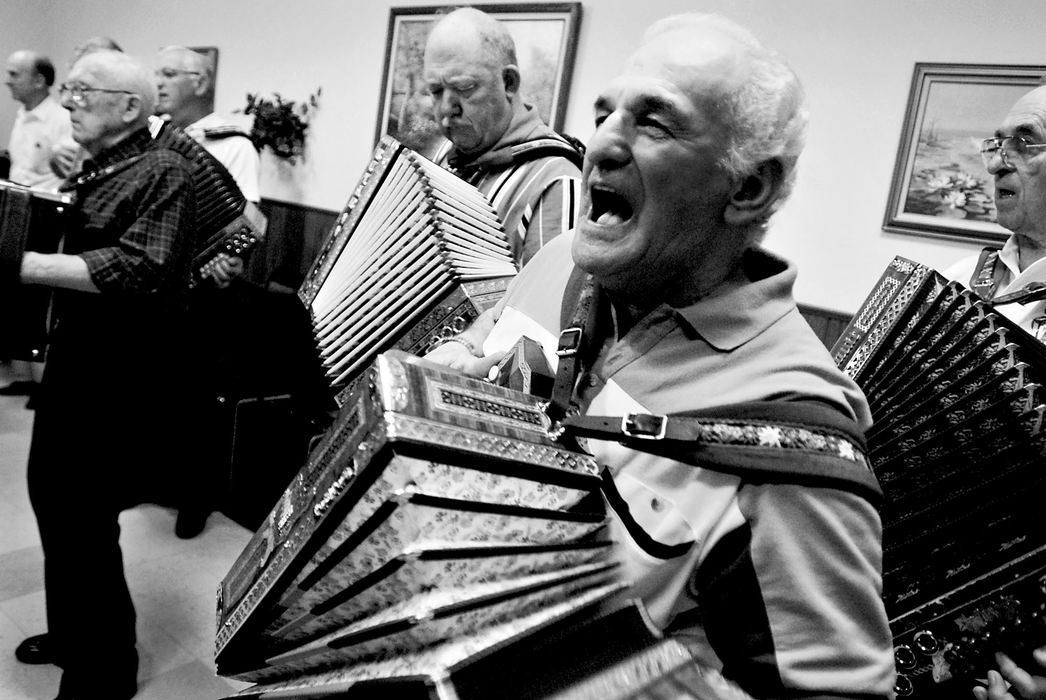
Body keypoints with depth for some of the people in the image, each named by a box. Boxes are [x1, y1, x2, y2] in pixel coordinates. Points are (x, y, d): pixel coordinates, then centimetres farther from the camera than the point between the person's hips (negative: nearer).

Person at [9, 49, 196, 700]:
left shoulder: (164, 172, -15)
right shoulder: (91, 171, 13)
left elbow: (139, 270, -29)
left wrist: (24, 263, -28)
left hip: (124, 379, -9)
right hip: (74, 362, 10)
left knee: (84, 522, 0)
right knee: (51, 497, 21)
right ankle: (72, 631, 44)